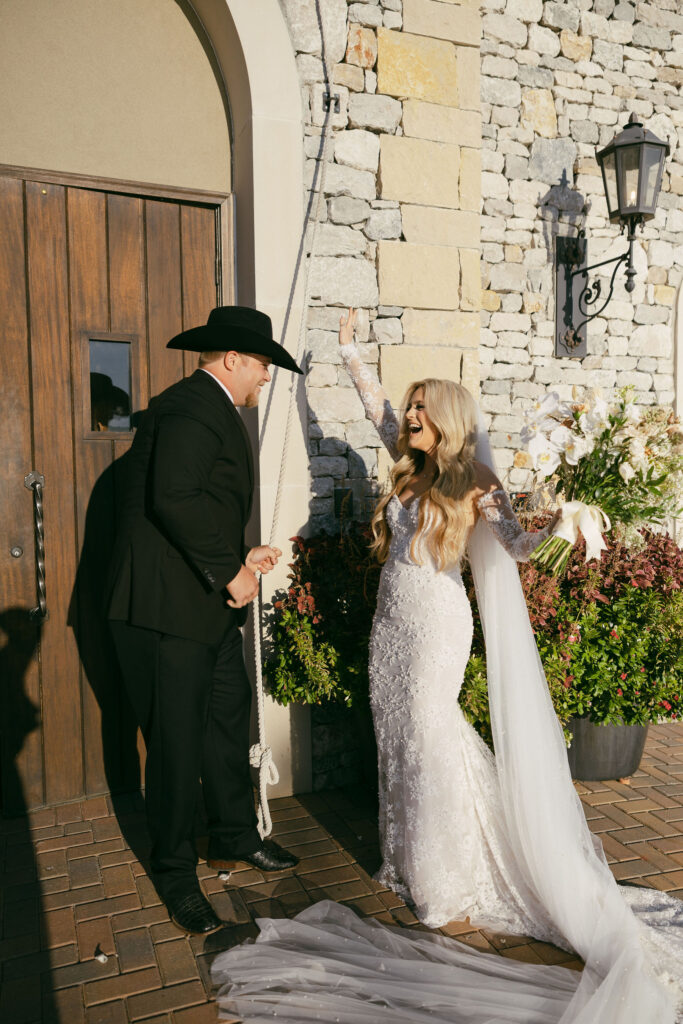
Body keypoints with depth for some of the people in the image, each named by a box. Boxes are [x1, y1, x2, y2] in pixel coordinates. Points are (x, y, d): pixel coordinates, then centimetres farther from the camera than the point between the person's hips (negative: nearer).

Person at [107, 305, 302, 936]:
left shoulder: (213, 410, 19)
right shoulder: (191, 408, -15)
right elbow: (173, 498, -27)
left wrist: (239, 557, 13)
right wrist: (230, 570, -19)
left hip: (208, 605, 11)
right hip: (168, 607, -11)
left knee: (230, 719, 18)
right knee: (178, 742, 2)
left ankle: (236, 839, 36)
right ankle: (176, 876, 21)